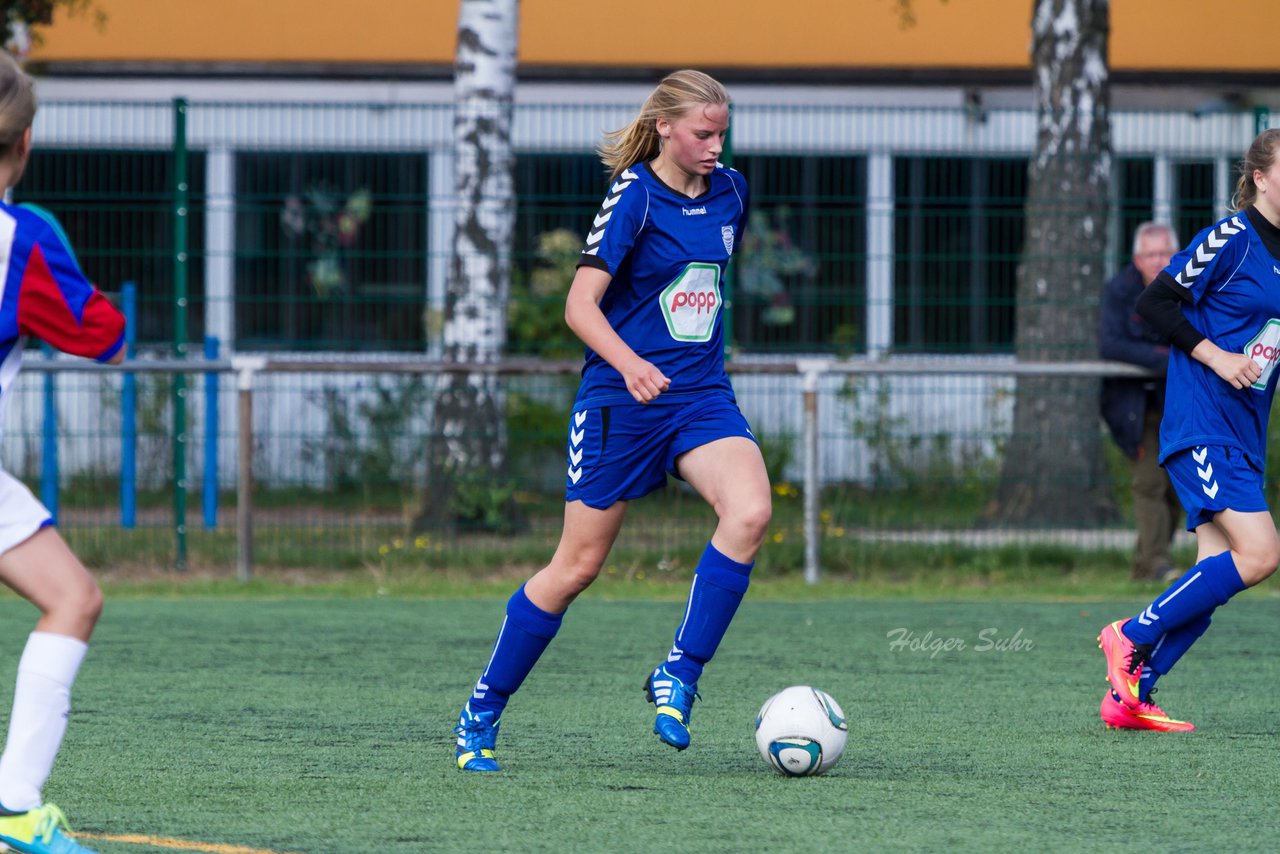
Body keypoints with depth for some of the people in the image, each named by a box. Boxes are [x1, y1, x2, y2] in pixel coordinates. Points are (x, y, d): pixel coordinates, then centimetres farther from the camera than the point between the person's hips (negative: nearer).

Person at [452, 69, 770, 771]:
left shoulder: (729, 192, 6)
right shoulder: (634, 196, -12)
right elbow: (580, 303, -19)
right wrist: (629, 363, -35)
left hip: (701, 393, 5)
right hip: (619, 398, -5)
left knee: (750, 509, -24)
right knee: (579, 564, 0)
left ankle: (678, 676, -15)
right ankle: (482, 712, 16)